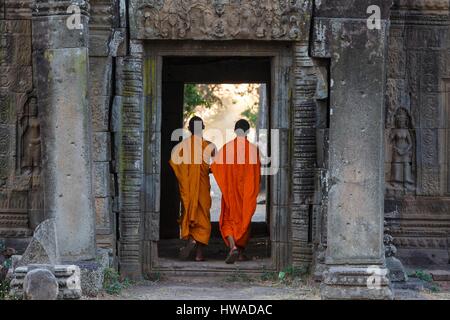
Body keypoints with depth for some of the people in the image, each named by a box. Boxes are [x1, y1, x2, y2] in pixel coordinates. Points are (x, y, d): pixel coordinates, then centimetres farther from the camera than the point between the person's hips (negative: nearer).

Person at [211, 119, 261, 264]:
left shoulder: (227, 147, -8)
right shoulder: (253, 149, -7)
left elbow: (214, 165, -2)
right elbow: (257, 172, 0)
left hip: (230, 191, -1)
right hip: (247, 191, 1)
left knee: (228, 220, 5)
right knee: (245, 219, 15)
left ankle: (233, 247, -19)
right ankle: (241, 251, 17)